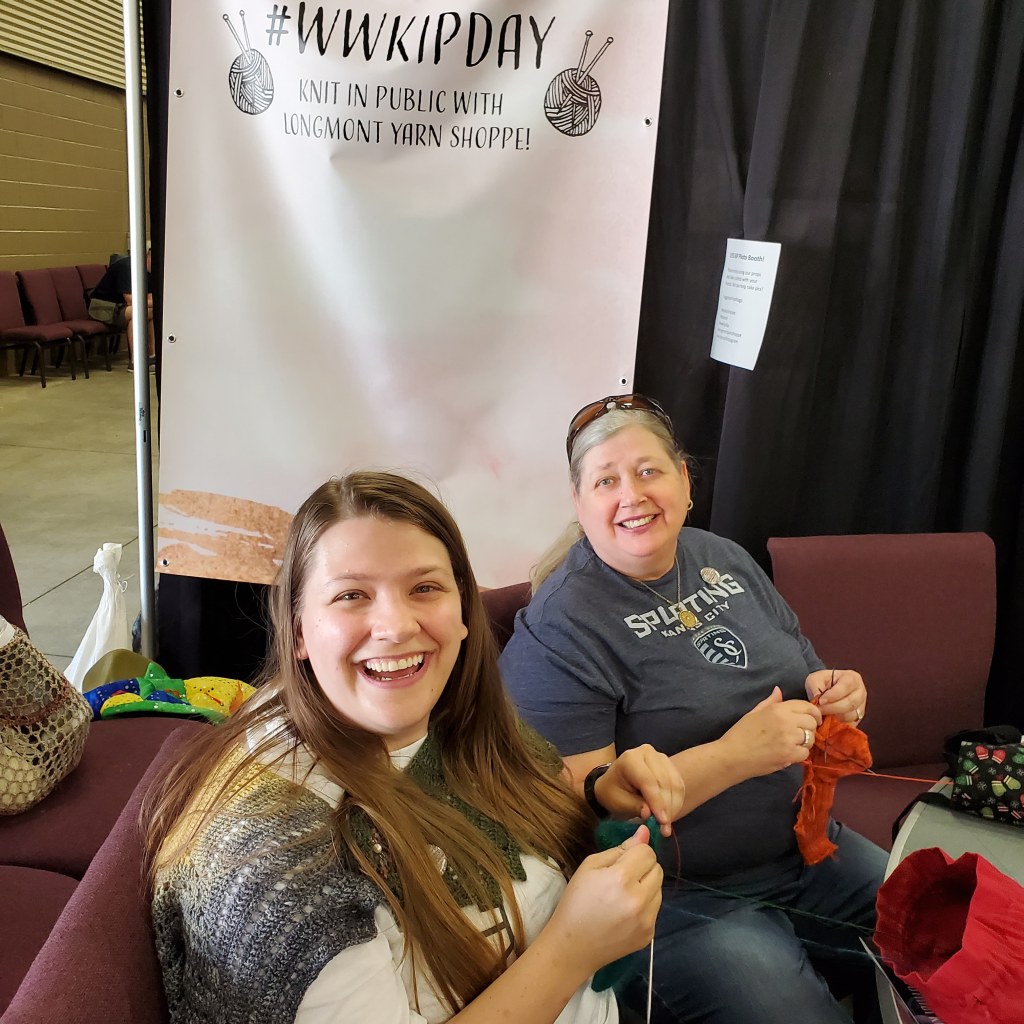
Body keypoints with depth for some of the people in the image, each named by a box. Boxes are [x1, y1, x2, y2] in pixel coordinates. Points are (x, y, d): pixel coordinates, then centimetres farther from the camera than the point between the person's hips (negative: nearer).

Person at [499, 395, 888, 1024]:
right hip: (683, 898, -7)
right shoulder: (560, 626, -17)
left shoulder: (725, 560, 5)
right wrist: (733, 756, -28)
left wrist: (837, 694, -7)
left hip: (807, 848, 7)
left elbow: (802, 675, 17)